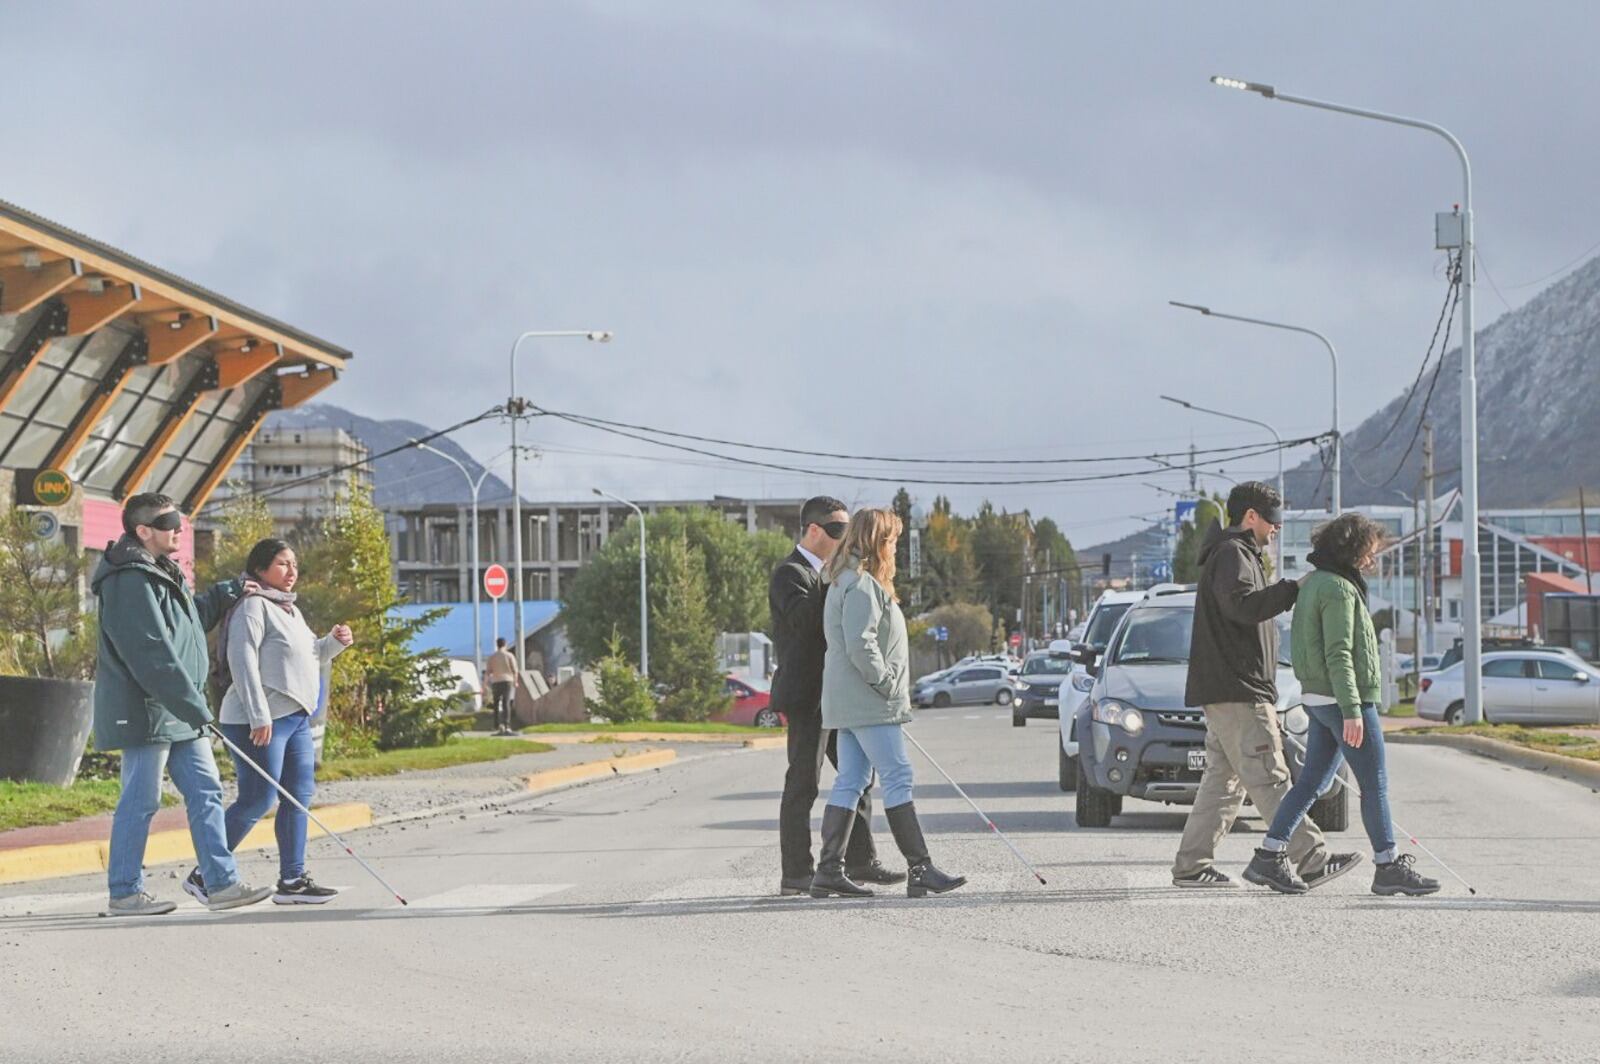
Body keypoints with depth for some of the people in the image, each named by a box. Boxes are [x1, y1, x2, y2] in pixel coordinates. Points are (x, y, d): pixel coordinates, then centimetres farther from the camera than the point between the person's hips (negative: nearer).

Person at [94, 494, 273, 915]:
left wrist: (226, 595, 23)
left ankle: (223, 883, 8)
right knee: (141, 800, -4)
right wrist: (193, 706, -23)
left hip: (179, 711, 10)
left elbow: (189, 622, 33)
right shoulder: (130, 581, -18)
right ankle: (124, 893, 4)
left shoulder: (163, 573, 16)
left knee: (205, 792, 7)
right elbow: (151, 655, -23)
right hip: (146, 711, -10)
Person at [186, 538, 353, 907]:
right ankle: (204, 875, -2)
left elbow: (308, 657, 31)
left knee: (299, 797, 7)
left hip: (296, 718, 10)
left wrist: (334, 642, 10)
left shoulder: (291, 610, 21)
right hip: (261, 722, -10)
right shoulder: (253, 606, -10)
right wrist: (258, 716, -25)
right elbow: (242, 660, -19)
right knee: (257, 801, -10)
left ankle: (292, 880, 11)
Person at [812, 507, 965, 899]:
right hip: (867, 704, -11)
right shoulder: (862, 586, -14)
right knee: (898, 777, -10)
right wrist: (888, 684, -16)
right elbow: (860, 646, -23)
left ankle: (829, 869, 7)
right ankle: (920, 869, -11)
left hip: (850, 703, 11)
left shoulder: (851, 582, 19)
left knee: (850, 782, 8)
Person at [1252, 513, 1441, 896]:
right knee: (1374, 783, -3)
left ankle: (1270, 853, 10)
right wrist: (1352, 711, -24)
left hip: (1318, 698, 10)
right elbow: (1338, 655, -21)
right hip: (1342, 697, -10)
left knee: (1312, 780, 12)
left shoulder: (1313, 584, 16)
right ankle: (1388, 865, 1)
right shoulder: (1338, 589, -15)